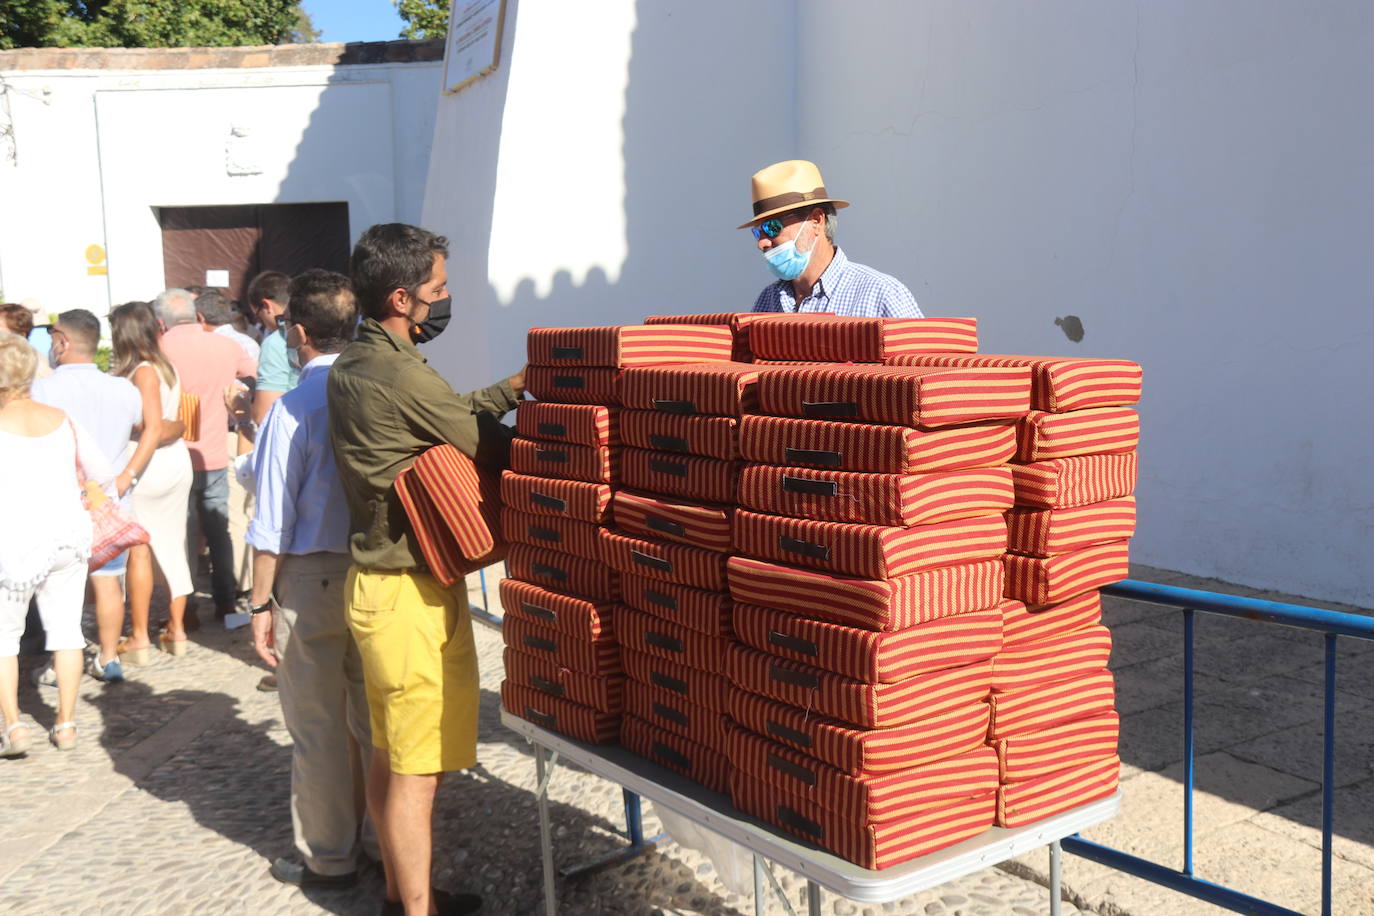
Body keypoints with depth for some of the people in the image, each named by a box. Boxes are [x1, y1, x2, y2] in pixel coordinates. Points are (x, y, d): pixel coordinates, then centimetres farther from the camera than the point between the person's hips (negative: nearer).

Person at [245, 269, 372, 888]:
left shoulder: (293, 407, -15)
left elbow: (273, 519, -13)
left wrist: (261, 603, -5)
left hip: (311, 580, -5)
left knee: (318, 727, 9)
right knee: (374, 716, 18)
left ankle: (329, 859, 22)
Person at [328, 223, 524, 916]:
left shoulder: (351, 367, 10)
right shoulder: (402, 376, -21)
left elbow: (447, 416, 12)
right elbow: (491, 446, -13)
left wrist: (516, 384, 8)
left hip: (377, 579, 10)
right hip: (414, 592, -10)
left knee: (390, 755, 19)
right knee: (417, 769, 0)